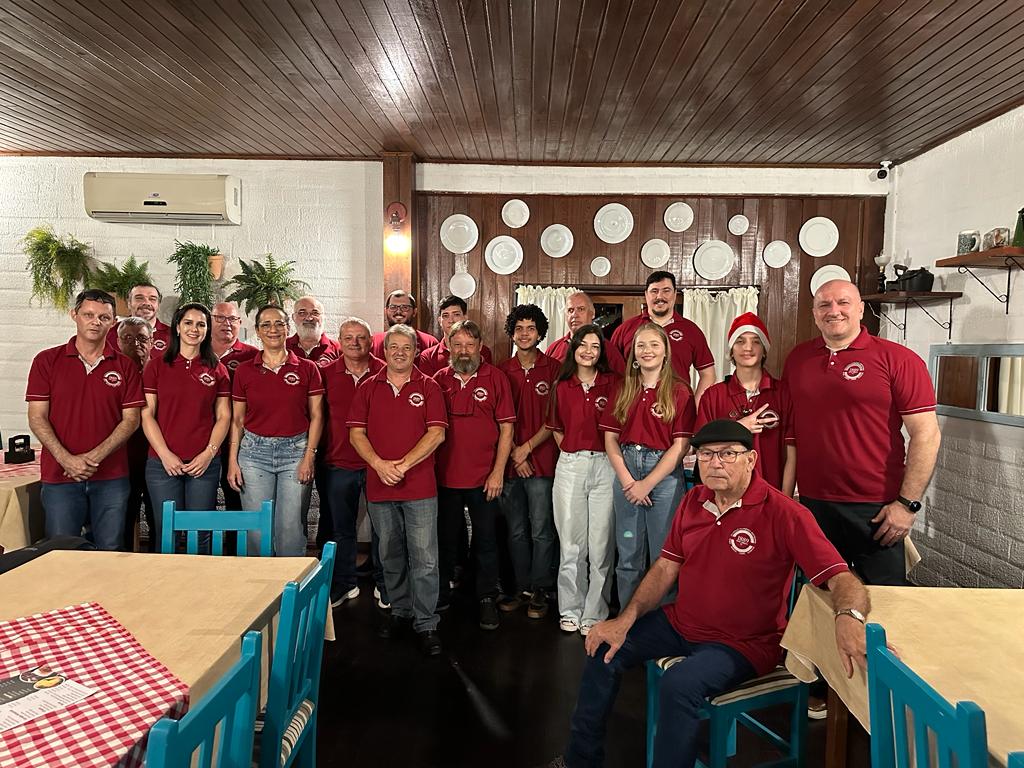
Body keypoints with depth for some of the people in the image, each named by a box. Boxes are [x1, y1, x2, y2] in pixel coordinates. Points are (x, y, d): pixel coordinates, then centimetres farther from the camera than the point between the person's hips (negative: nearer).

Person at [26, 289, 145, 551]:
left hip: (111, 477, 1)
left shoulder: (125, 366, 4)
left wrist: (94, 457, -12)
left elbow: (131, 419, 0)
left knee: (111, 554, 8)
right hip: (59, 477, 0)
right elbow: (37, 418, -2)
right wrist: (67, 459, -14)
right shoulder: (47, 361, 2)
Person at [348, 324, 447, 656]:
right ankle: (399, 610, 33)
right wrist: (379, 464, -12)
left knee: (424, 558, -2)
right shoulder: (368, 388, 8)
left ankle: (426, 623, 8)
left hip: (420, 486, -3)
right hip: (379, 485, 3)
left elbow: (437, 433, -6)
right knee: (390, 555, 16)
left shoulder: (428, 387, 1)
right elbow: (356, 433, 4)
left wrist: (403, 464, -14)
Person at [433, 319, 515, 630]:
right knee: (445, 538, 16)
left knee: (486, 540, 8)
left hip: (484, 477, -2)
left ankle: (487, 598, 22)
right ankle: (441, 592, 33)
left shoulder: (496, 378, -3)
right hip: (446, 476, 3)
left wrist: (498, 471, -9)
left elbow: (506, 428, -4)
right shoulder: (440, 380, 4)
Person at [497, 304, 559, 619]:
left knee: (541, 531, 2)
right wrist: (514, 454, -4)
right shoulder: (502, 371, 8)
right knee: (516, 531, 12)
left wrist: (528, 446, -10)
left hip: (542, 461, -3)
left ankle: (539, 592, 15)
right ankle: (521, 588, 24)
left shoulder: (553, 369, -1)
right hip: (510, 462, 3)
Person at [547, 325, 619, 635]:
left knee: (601, 543, 1)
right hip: (569, 466, 2)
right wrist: (572, 452, 8)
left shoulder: (613, 383, 2)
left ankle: (594, 613, 14)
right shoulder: (562, 387, 9)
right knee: (571, 543, 7)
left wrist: (608, 456, 0)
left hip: (604, 466, -2)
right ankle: (570, 610, 20)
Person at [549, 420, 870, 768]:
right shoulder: (694, 500, 0)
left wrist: (848, 616, -49)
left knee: (679, 685, -32)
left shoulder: (783, 514, -20)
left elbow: (841, 578, -25)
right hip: (681, 621, 7)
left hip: (744, 642, -7)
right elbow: (666, 567, 4)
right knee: (605, 648, 2)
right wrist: (625, 620, -5)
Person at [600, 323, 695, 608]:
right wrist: (626, 479, -8)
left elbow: (681, 445, -8)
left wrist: (647, 483, -12)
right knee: (628, 555, 11)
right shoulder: (623, 391, 9)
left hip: (665, 474, -3)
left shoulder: (679, 391, -3)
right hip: (625, 473, 4)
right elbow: (610, 437, 5)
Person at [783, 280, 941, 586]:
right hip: (812, 501, 4)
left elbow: (926, 434, -10)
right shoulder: (797, 358, 6)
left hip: (876, 508, -4)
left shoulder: (898, 359, -8)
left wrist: (907, 503, -14)